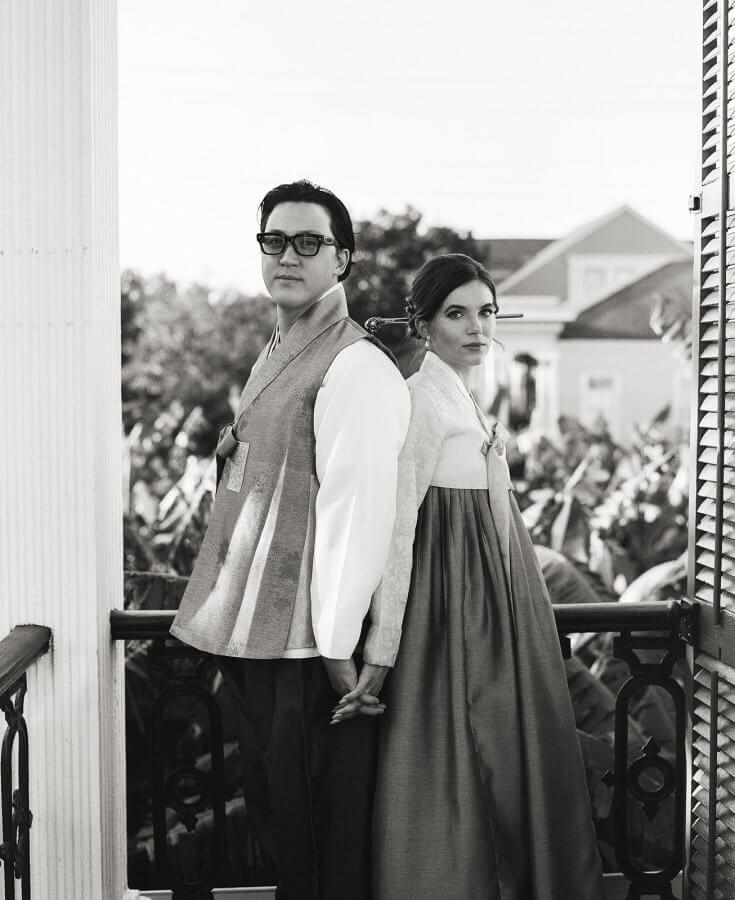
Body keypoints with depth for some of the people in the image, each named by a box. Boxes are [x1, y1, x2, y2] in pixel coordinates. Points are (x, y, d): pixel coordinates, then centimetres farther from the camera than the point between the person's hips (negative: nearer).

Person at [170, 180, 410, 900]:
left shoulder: (356, 367, -14)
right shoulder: (274, 357, 16)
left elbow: (356, 508, -19)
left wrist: (339, 645, -21)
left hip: (310, 644, -9)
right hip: (255, 633, 9)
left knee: (319, 833, 2)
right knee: (284, 812, 19)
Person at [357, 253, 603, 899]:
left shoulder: (463, 401, 14)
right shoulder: (420, 400, -14)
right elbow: (394, 529, -20)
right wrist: (382, 646, -24)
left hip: (493, 606, 9)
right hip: (454, 609, -9)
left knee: (502, 769, 13)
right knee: (455, 774, -3)